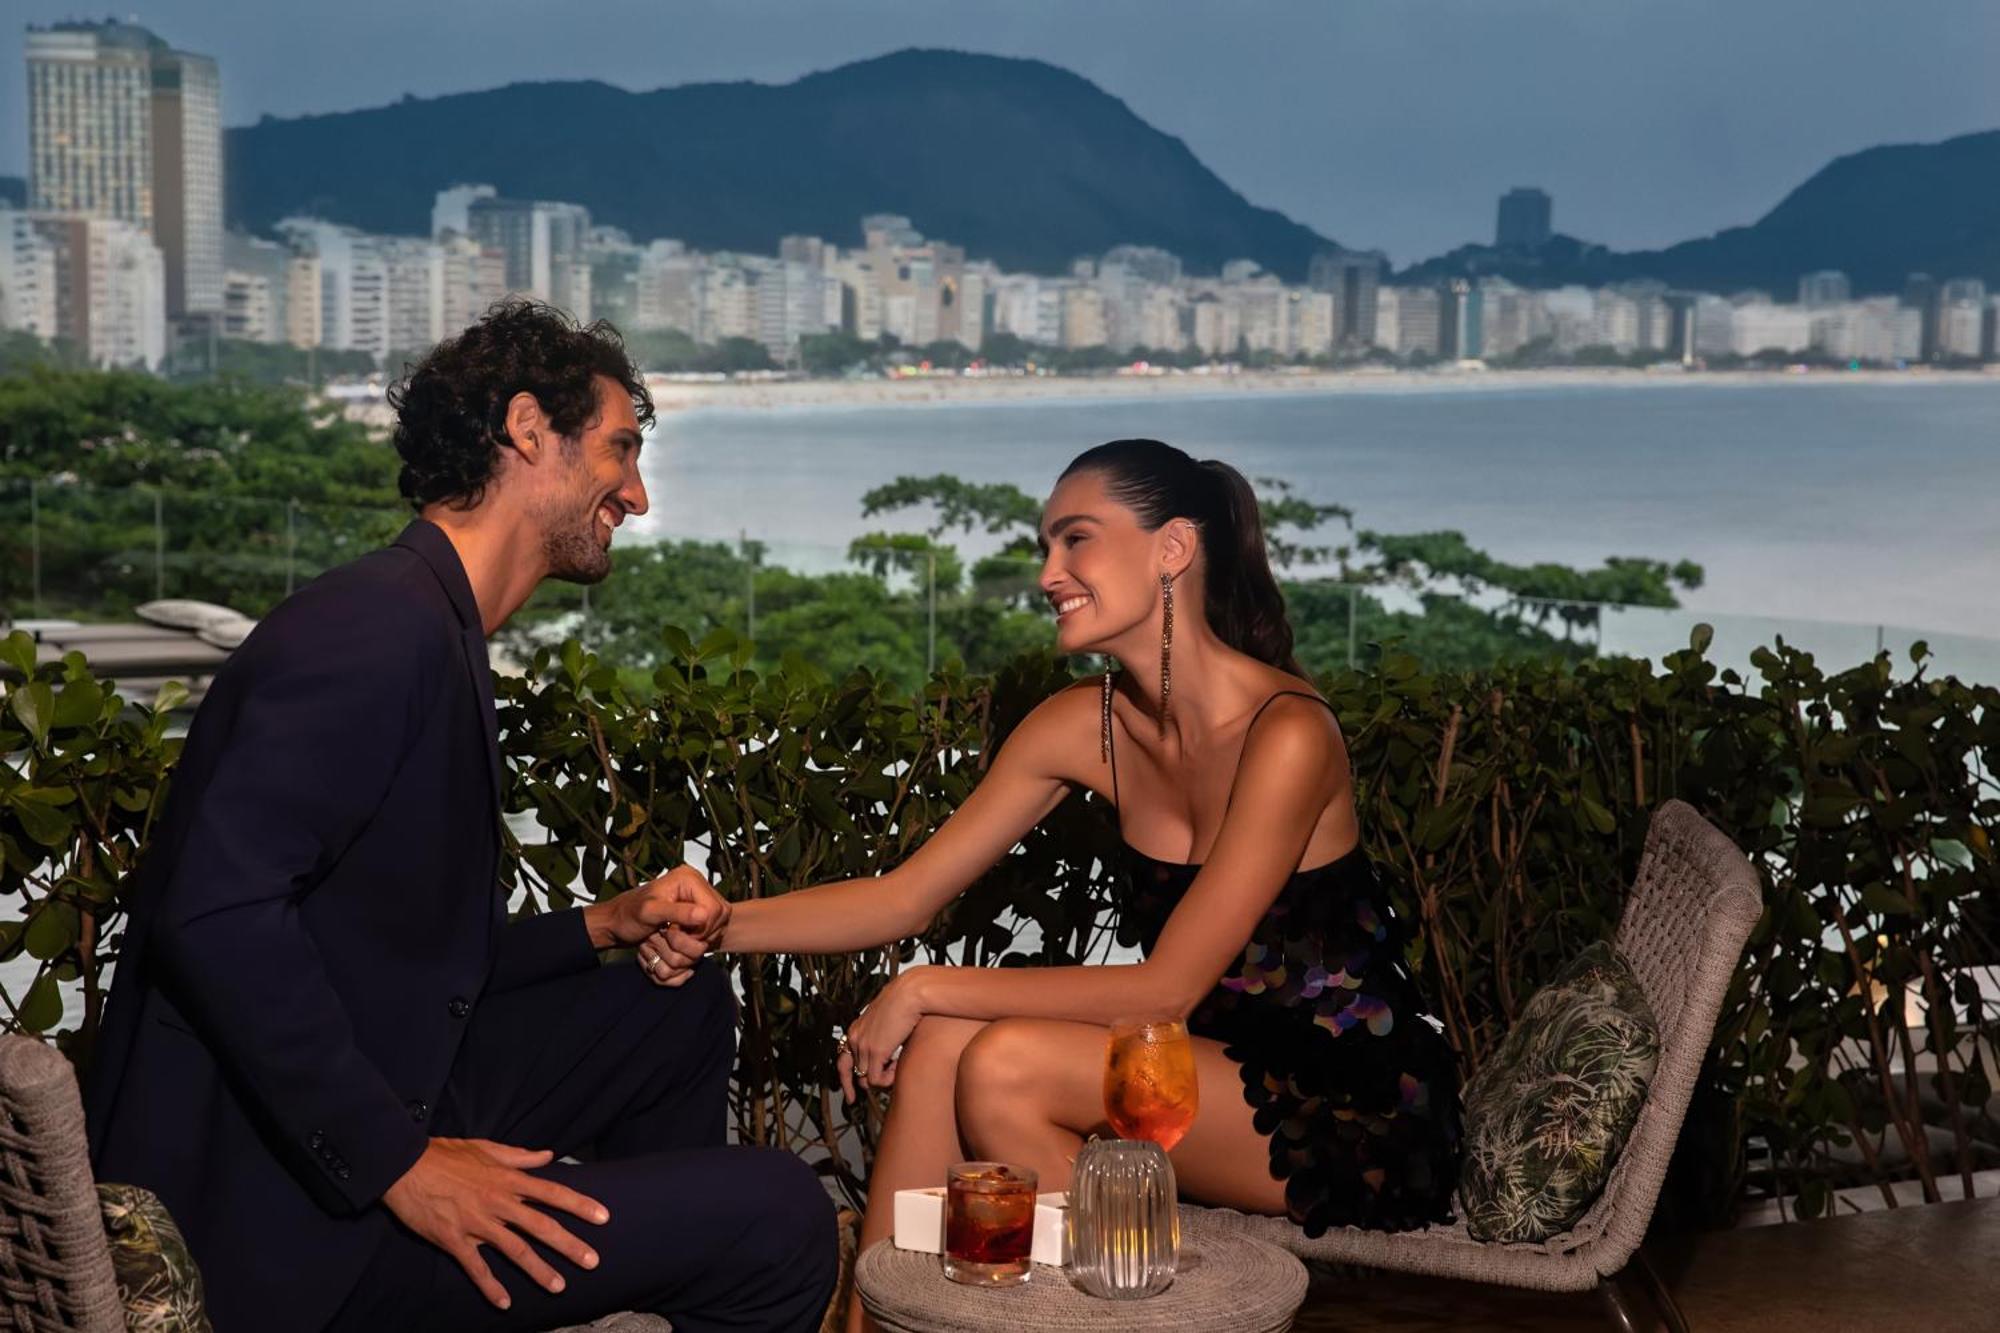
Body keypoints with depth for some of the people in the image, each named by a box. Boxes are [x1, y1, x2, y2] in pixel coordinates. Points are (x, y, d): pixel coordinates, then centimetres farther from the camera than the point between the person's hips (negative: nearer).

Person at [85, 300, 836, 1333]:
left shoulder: (435, 631, 14)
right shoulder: (381, 626, -18)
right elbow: (218, 913, -28)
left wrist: (610, 927, 7)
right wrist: (397, 1164, -25)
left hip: (383, 1097, 11)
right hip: (288, 1209, -11)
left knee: (685, 1009, 22)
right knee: (778, 1218, -15)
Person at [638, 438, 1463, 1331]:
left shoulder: (1287, 735, -22)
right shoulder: (1086, 725, 0)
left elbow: (1164, 990, -22)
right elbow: (906, 897, 0)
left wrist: (928, 989, -19)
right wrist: (723, 924, -16)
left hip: (1361, 1117, -6)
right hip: (1224, 1069, 7)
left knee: (1007, 1066, -23)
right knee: (943, 1042, -15)